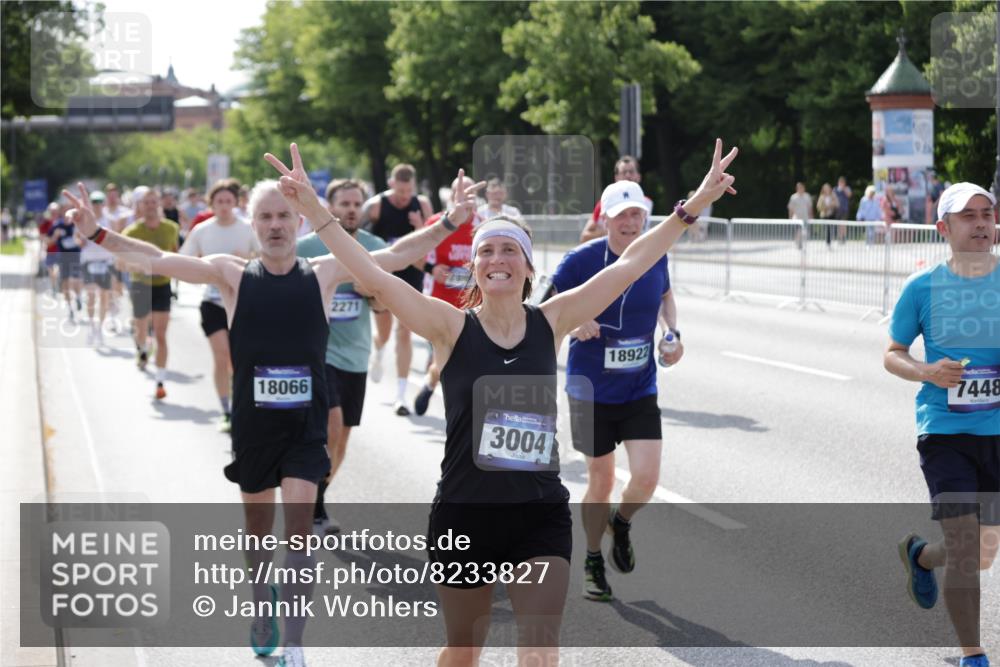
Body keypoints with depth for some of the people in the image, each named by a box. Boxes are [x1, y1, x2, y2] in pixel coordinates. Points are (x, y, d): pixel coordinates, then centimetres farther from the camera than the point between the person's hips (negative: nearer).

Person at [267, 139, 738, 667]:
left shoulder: (551, 323, 1)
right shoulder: (452, 327, -6)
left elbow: (629, 265, 1)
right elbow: (374, 278, -15)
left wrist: (693, 206, -1)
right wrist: (315, 213, -25)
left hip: (541, 518, 1)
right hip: (465, 516, -1)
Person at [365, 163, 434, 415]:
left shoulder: (422, 205, -4)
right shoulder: (376, 206, -12)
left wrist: (421, 228, -20)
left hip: (411, 276, 1)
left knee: (404, 333, -4)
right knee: (383, 332, 11)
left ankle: (401, 395, -2)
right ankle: (378, 352, 50)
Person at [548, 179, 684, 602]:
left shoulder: (655, 256, -2)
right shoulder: (582, 259, -13)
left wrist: (673, 332, 3)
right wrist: (572, 323, -25)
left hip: (640, 392, 2)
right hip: (591, 392, -2)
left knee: (646, 479, -10)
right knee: (601, 482, 8)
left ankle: (620, 523, 26)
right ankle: (593, 564, 31)